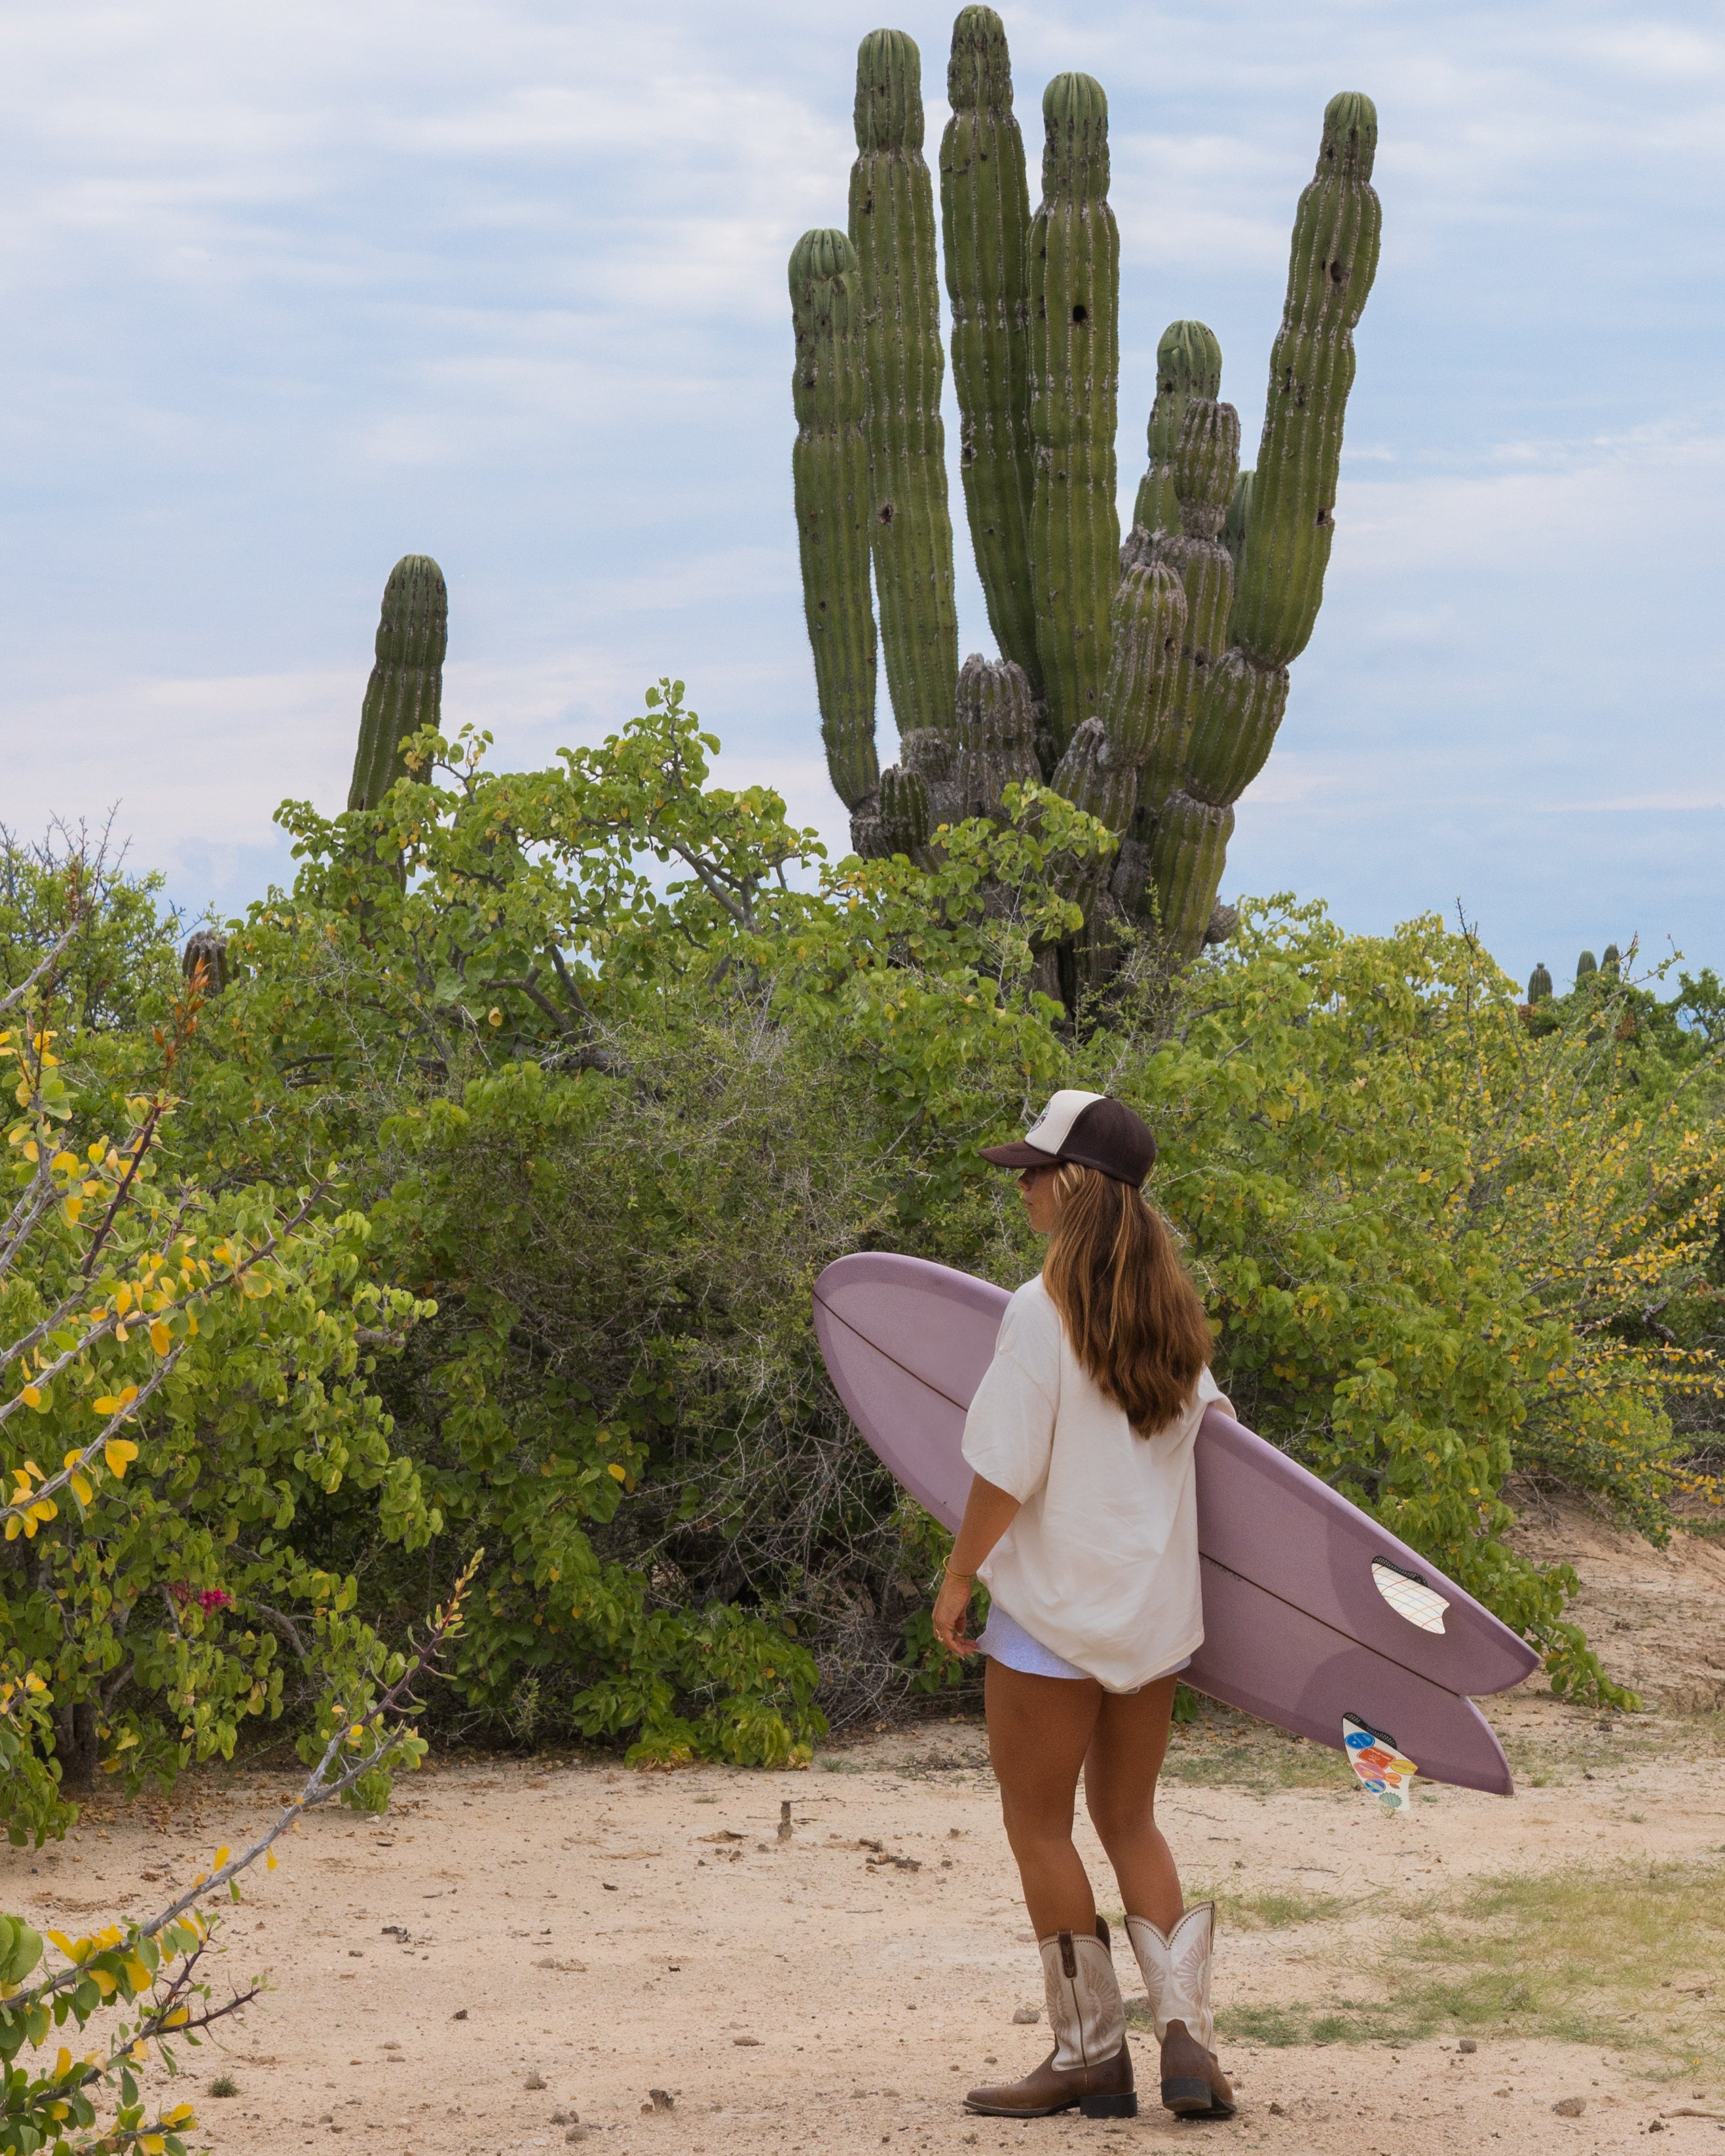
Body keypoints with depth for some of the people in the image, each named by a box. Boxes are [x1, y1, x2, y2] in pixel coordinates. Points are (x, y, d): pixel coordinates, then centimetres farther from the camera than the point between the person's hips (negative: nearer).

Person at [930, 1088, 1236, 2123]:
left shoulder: (1044, 1308, -17)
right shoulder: (1170, 1303, 4)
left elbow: (1006, 1472, -16)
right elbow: (1194, 1423, 15)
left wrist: (960, 1576, -5)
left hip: (1056, 1609, -7)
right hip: (1155, 1603, 7)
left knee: (1039, 1824, 6)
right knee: (1130, 1819, 16)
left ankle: (1091, 2055, 9)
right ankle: (1187, 2029, 2)